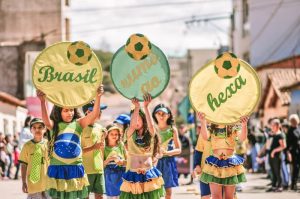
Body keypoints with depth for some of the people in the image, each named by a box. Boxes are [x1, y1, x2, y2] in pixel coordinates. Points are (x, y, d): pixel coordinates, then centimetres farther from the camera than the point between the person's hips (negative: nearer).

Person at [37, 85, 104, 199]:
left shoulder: (78, 124, 5)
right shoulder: (54, 125, 2)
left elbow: (94, 115, -9)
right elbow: (46, 121, -21)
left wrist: (98, 97, -26)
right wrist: (42, 101, -37)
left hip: (75, 168, 1)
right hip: (58, 169, -1)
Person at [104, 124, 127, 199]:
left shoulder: (121, 145, 5)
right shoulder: (104, 147, -1)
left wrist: (122, 162, -11)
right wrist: (108, 160, -18)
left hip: (122, 175, 2)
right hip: (110, 177, -2)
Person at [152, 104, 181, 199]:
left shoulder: (172, 129, 1)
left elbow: (178, 150, 1)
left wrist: (167, 152, -17)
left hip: (168, 161, 0)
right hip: (156, 161, 0)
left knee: (168, 191, 4)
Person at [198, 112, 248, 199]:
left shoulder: (233, 129, 5)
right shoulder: (211, 130, 6)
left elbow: (242, 138, -14)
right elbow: (205, 136, -16)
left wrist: (244, 125, -35)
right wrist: (203, 122, -34)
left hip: (230, 164, 1)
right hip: (215, 164, -1)